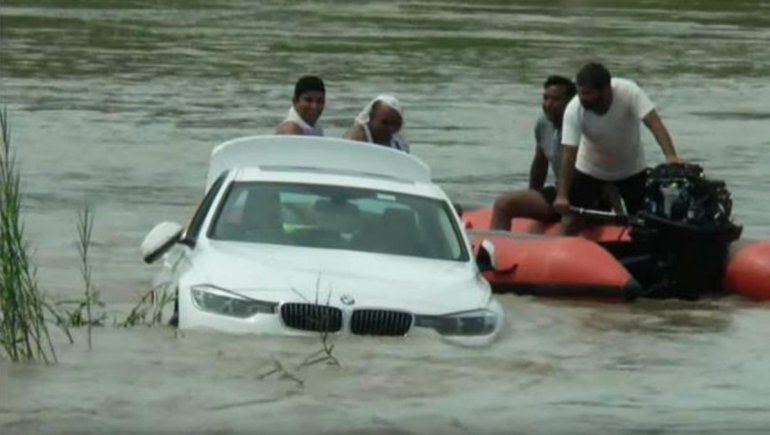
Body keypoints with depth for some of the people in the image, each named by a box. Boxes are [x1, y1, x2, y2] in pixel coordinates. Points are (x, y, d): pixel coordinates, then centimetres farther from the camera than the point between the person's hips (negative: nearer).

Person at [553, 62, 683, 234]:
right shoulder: (574, 110, -27)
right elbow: (569, 154, -29)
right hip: (589, 169, 0)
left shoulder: (629, 92, -30)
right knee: (571, 219, -8)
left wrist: (671, 156, -53)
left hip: (631, 168, 0)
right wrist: (561, 195, -38)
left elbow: (654, 123, -38)